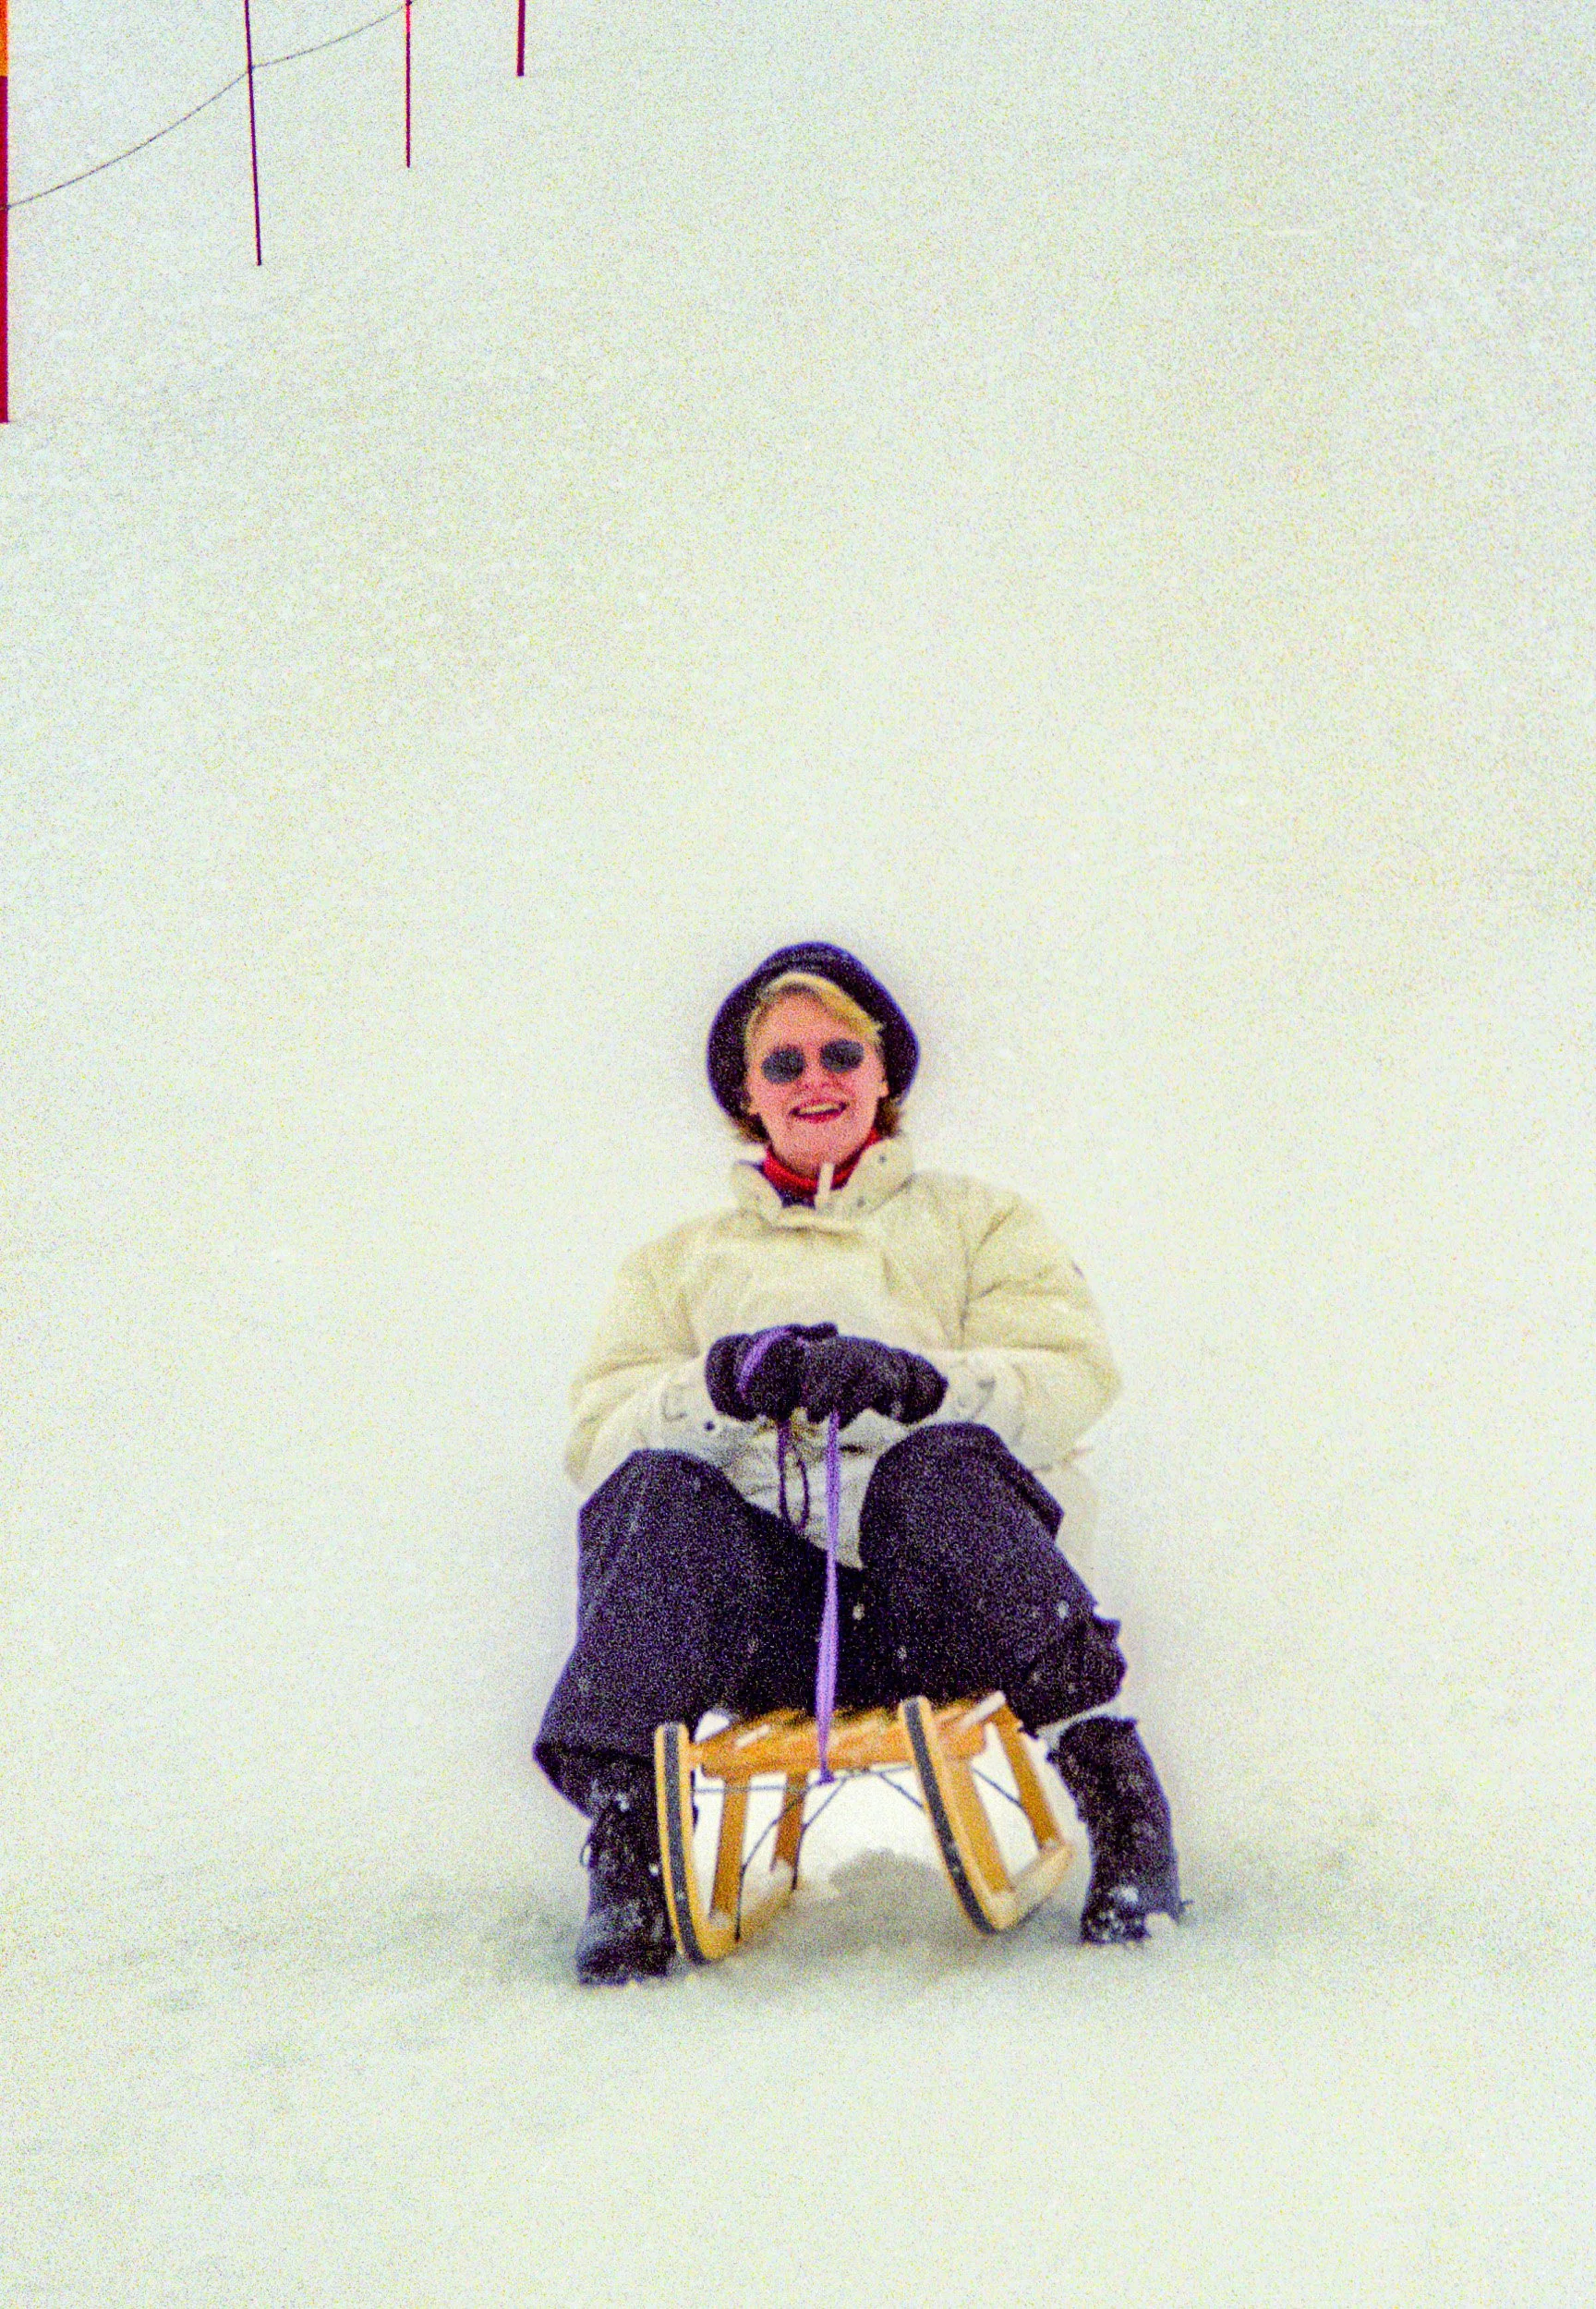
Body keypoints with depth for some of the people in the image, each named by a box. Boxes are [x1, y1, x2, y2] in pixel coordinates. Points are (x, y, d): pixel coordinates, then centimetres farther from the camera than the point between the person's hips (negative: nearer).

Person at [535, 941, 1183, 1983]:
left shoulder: (977, 1221, 26)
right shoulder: (679, 1263, 30)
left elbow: (1069, 1382, 7)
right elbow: (602, 1437, 12)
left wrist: (909, 1380, -12)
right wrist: (727, 1382, -9)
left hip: (936, 1595, -1)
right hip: (768, 1610, 1)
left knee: (942, 1466, -35)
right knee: (655, 1493, -30)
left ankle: (1110, 1783, -33)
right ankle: (627, 1852, -30)